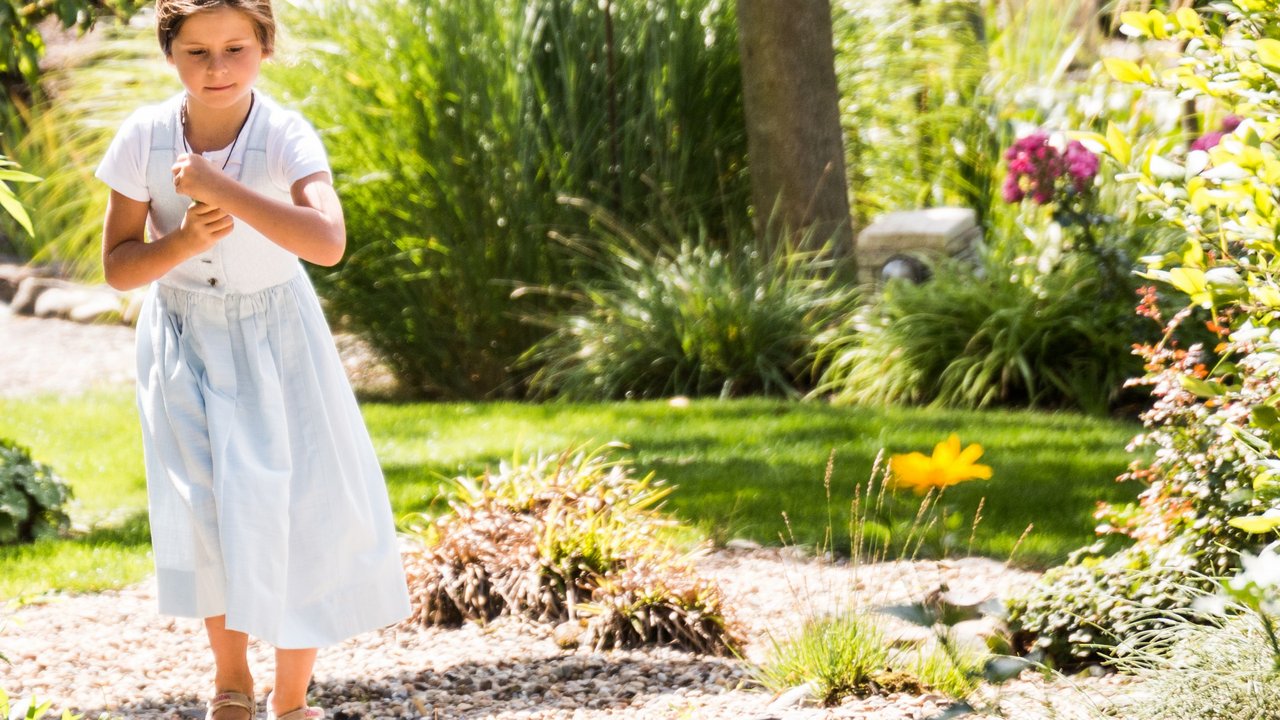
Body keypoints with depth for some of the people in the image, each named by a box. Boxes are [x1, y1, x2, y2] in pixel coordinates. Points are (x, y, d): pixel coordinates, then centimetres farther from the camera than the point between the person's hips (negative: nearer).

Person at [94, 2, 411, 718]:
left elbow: (328, 241, -38)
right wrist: (186, 240, -27)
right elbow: (118, 265, -7)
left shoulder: (286, 137, -20)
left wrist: (218, 187, -39)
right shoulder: (145, 137, -13)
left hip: (276, 340, -1)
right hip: (185, 338, 1)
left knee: (306, 511, -4)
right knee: (208, 512, -2)